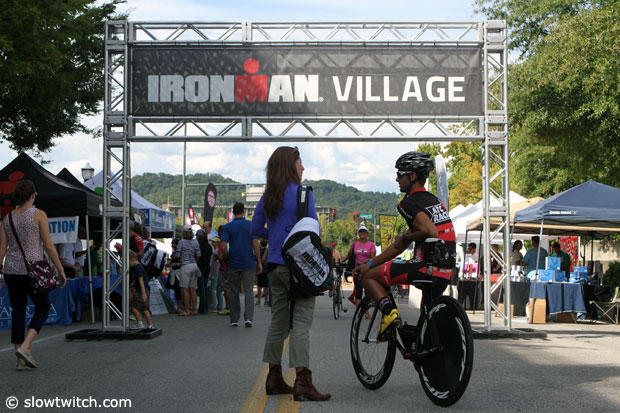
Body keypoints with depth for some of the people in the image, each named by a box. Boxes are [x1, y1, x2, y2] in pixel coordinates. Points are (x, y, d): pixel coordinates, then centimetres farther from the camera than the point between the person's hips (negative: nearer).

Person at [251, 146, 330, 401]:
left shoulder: (267, 196, 10)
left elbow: (256, 229, 16)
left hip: (275, 265, 7)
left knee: (278, 321, 13)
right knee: (301, 322, -7)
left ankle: (274, 379, 19)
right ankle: (302, 382, -11)